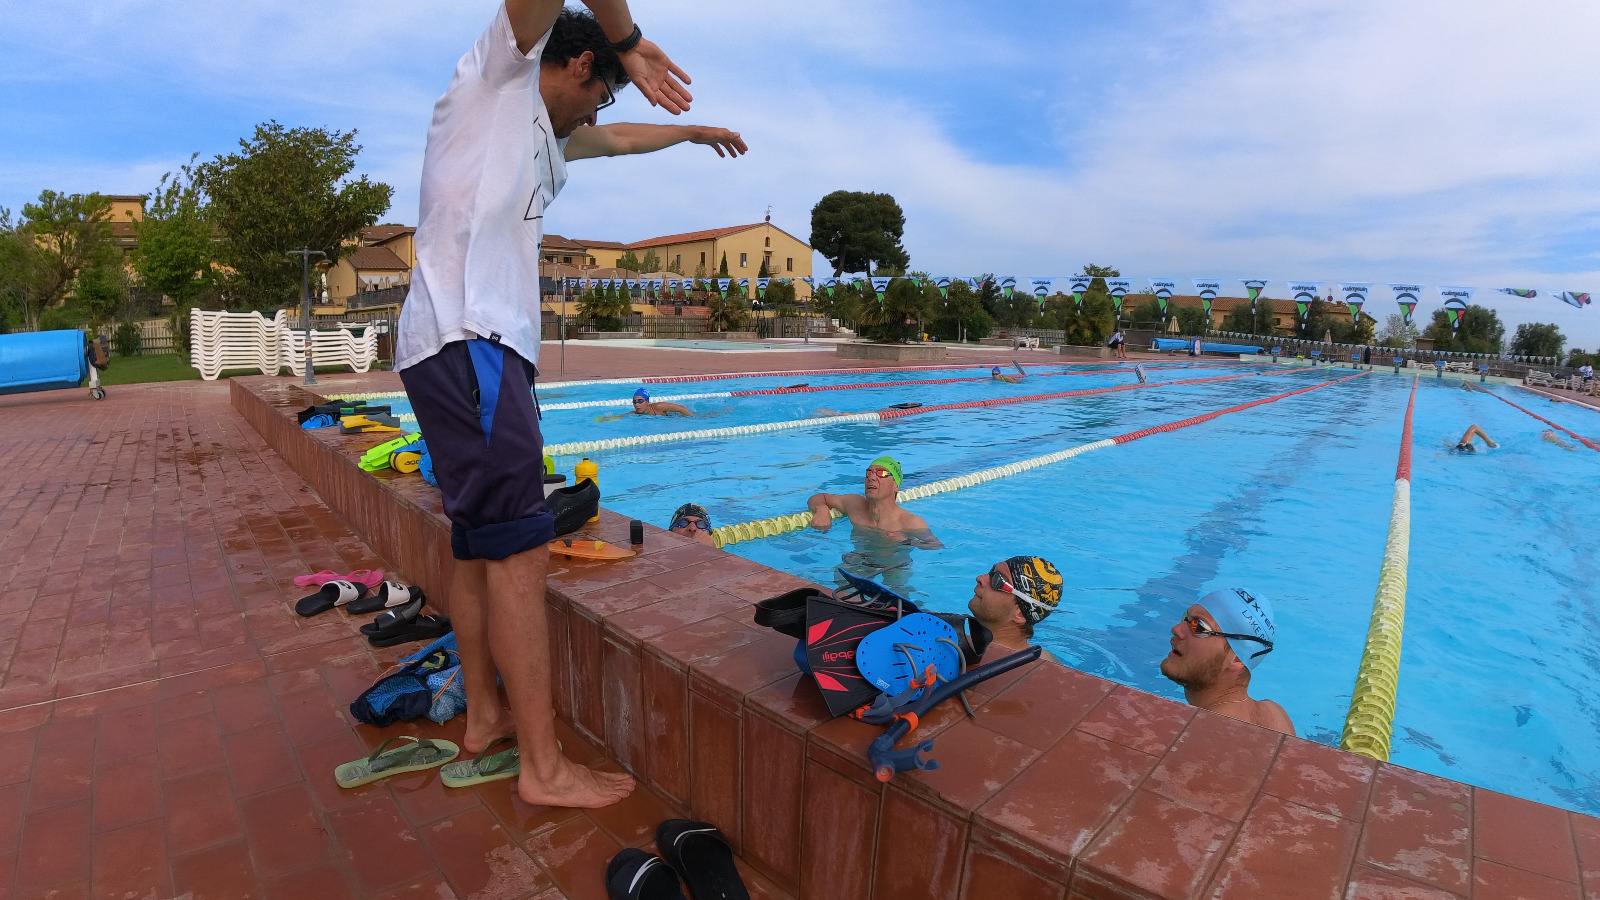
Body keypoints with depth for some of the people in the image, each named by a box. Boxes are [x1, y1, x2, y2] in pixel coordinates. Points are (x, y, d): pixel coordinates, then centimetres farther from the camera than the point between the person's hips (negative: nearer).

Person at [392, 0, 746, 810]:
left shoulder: (543, 135, 30)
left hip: (481, 350, 10)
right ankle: (543, 768, -6)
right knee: (518, 551, -13)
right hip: (466, 341, -10)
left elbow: (619, 140, 46)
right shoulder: (499, 71, 7)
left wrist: (695, 130, 57)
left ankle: (483, 716, 25)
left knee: (477, 545, 12)